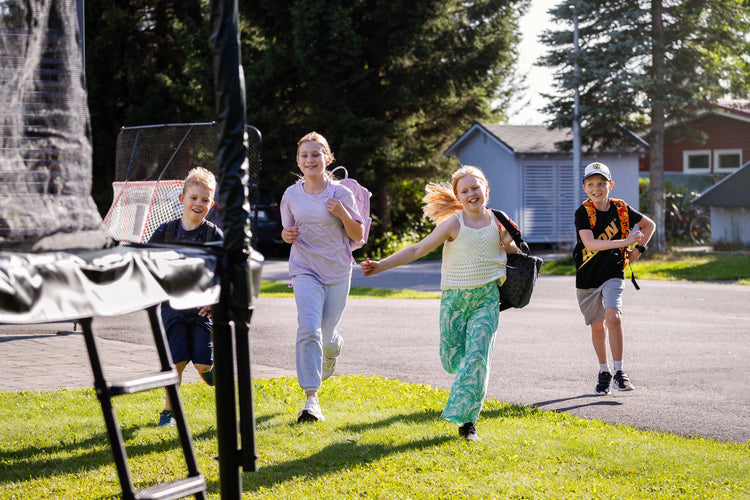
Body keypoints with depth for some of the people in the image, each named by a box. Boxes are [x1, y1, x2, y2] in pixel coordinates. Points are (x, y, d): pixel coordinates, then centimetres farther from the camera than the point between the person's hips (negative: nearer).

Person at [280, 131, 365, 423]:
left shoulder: (340, 193, -5)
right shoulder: (291, 195, 1)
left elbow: (358, 236, -1)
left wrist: (343, 214, -19)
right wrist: (287, 235, -9)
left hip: (337, 271, 0)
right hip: (305, 270, 0)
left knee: (326, 334, 7)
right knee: (309, 330, -18)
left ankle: (333, 349, 49)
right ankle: (311, 399, -19)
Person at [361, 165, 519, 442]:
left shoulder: (496, 222, 1)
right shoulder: (453, 224, -7)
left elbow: (513, 253, 19)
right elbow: (418, 249, -6)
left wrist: (509, 243, -6)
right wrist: (381, 265, -13)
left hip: (487, 298, 0)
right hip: (454, 297, 0)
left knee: (477, 357, -10)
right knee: (451, 359, 4)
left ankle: (467, 421, -3)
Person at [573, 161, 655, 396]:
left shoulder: (621, 209, -2)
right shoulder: (583, 212, -11)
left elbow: (649, 224, 16)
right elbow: (589, 243, -26)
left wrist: (638, 249, 5)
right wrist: (624, 241, -31)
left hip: (613, 273, 0)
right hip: (587, 277, 0)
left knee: (613, 316, -21)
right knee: (597, 326, 10)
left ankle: (619, 372, -13)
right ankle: (604, 373, 28)